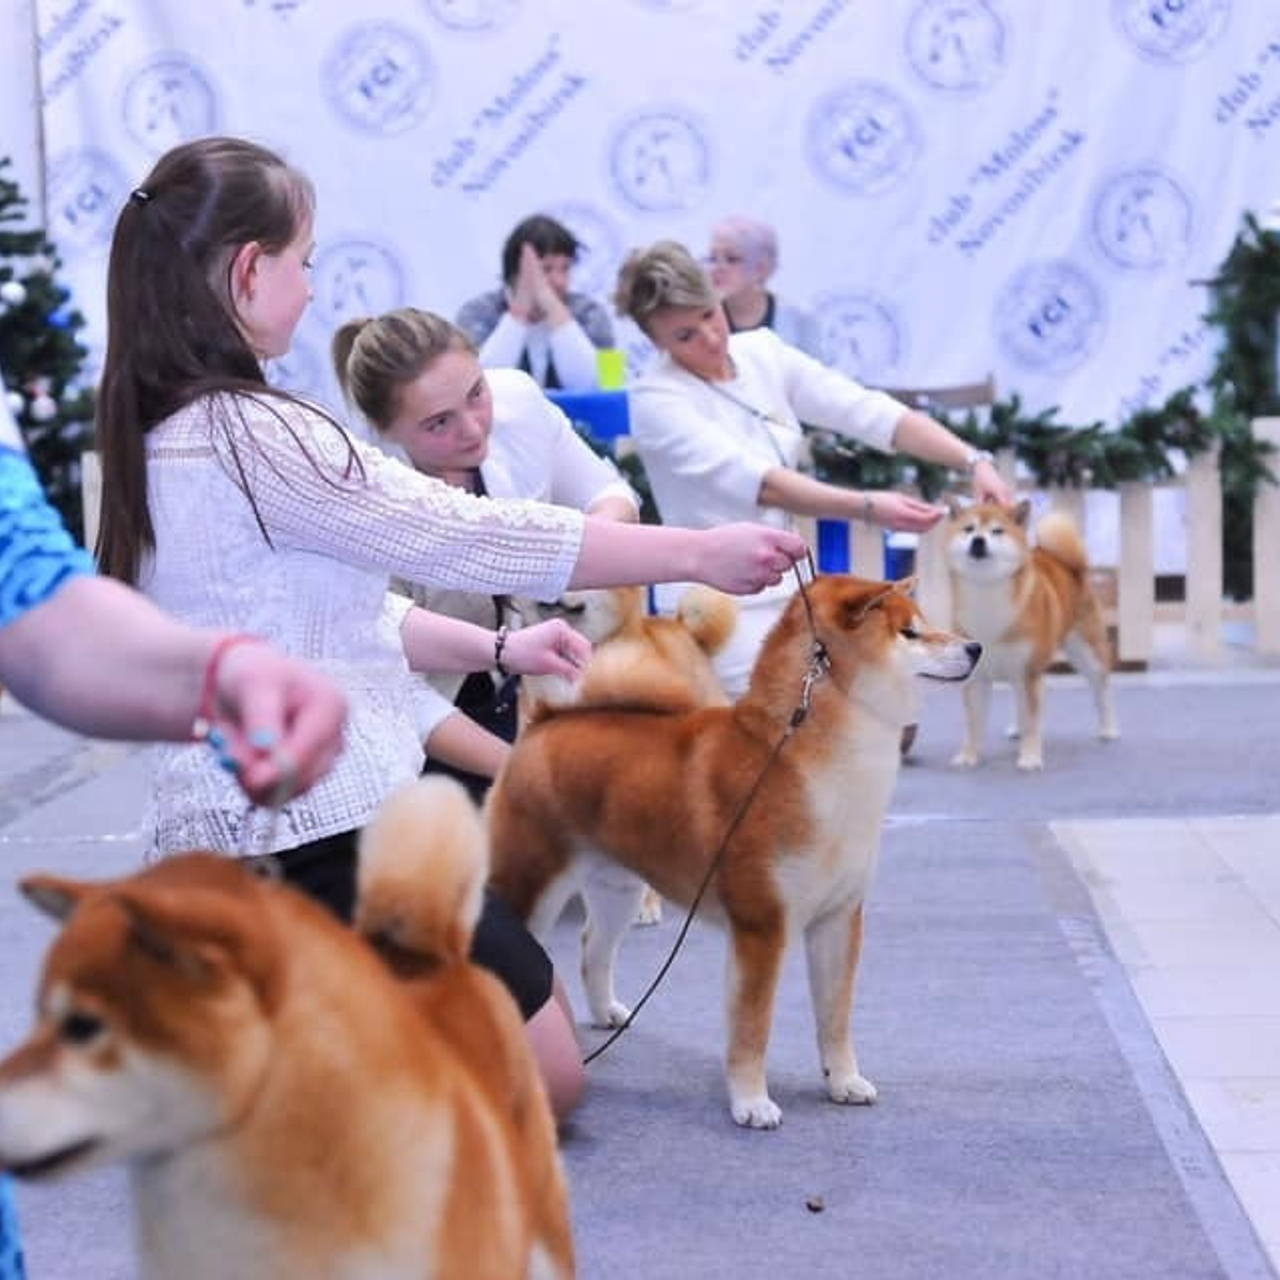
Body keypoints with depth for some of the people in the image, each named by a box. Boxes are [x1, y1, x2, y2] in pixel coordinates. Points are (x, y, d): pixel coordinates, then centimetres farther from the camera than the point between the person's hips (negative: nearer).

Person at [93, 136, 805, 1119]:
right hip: (316, 830, -10)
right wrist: (700, 552, -8)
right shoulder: (251, 434, -19)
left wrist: (498, 650, 11)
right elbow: (468, 536, -16)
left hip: (242, 825, 10)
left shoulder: (158, 437, 10)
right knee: (545, 1076, -1)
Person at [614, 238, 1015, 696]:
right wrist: (868, 508, -38)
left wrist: (973, 461, -17)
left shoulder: (764, 353, 3)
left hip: (781, 587, 7)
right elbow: (760, 484, -27)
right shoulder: (656, 400, -15)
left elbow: (871, 412, -4)